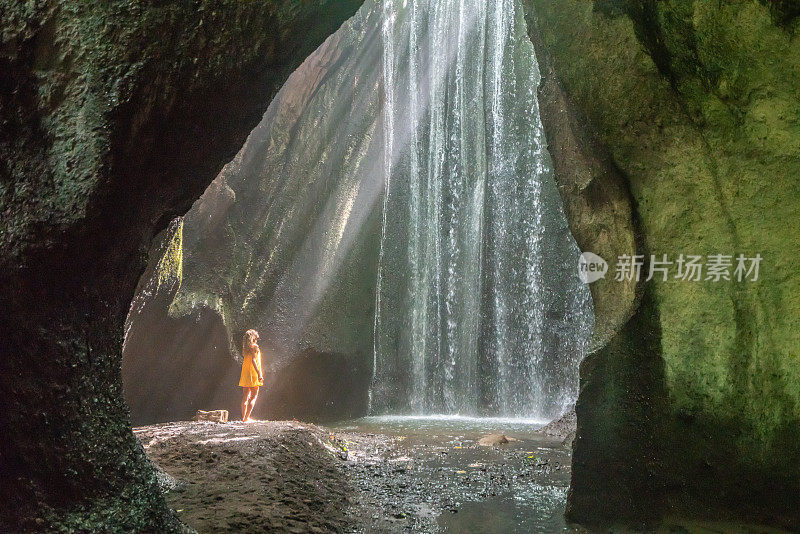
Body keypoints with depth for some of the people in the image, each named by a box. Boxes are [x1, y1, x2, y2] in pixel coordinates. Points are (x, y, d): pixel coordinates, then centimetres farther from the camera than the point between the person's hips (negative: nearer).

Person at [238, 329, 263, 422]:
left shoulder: (245, 348, 12)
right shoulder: (255, 346, -10)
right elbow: (253, 360, -19)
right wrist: (259, 374, -21)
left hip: (245, 373, 8)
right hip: (253, 373, -7)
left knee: (245, 396, 10)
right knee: (254, 396, -4)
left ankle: (243, 417, 10)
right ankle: (247, 417, -10)